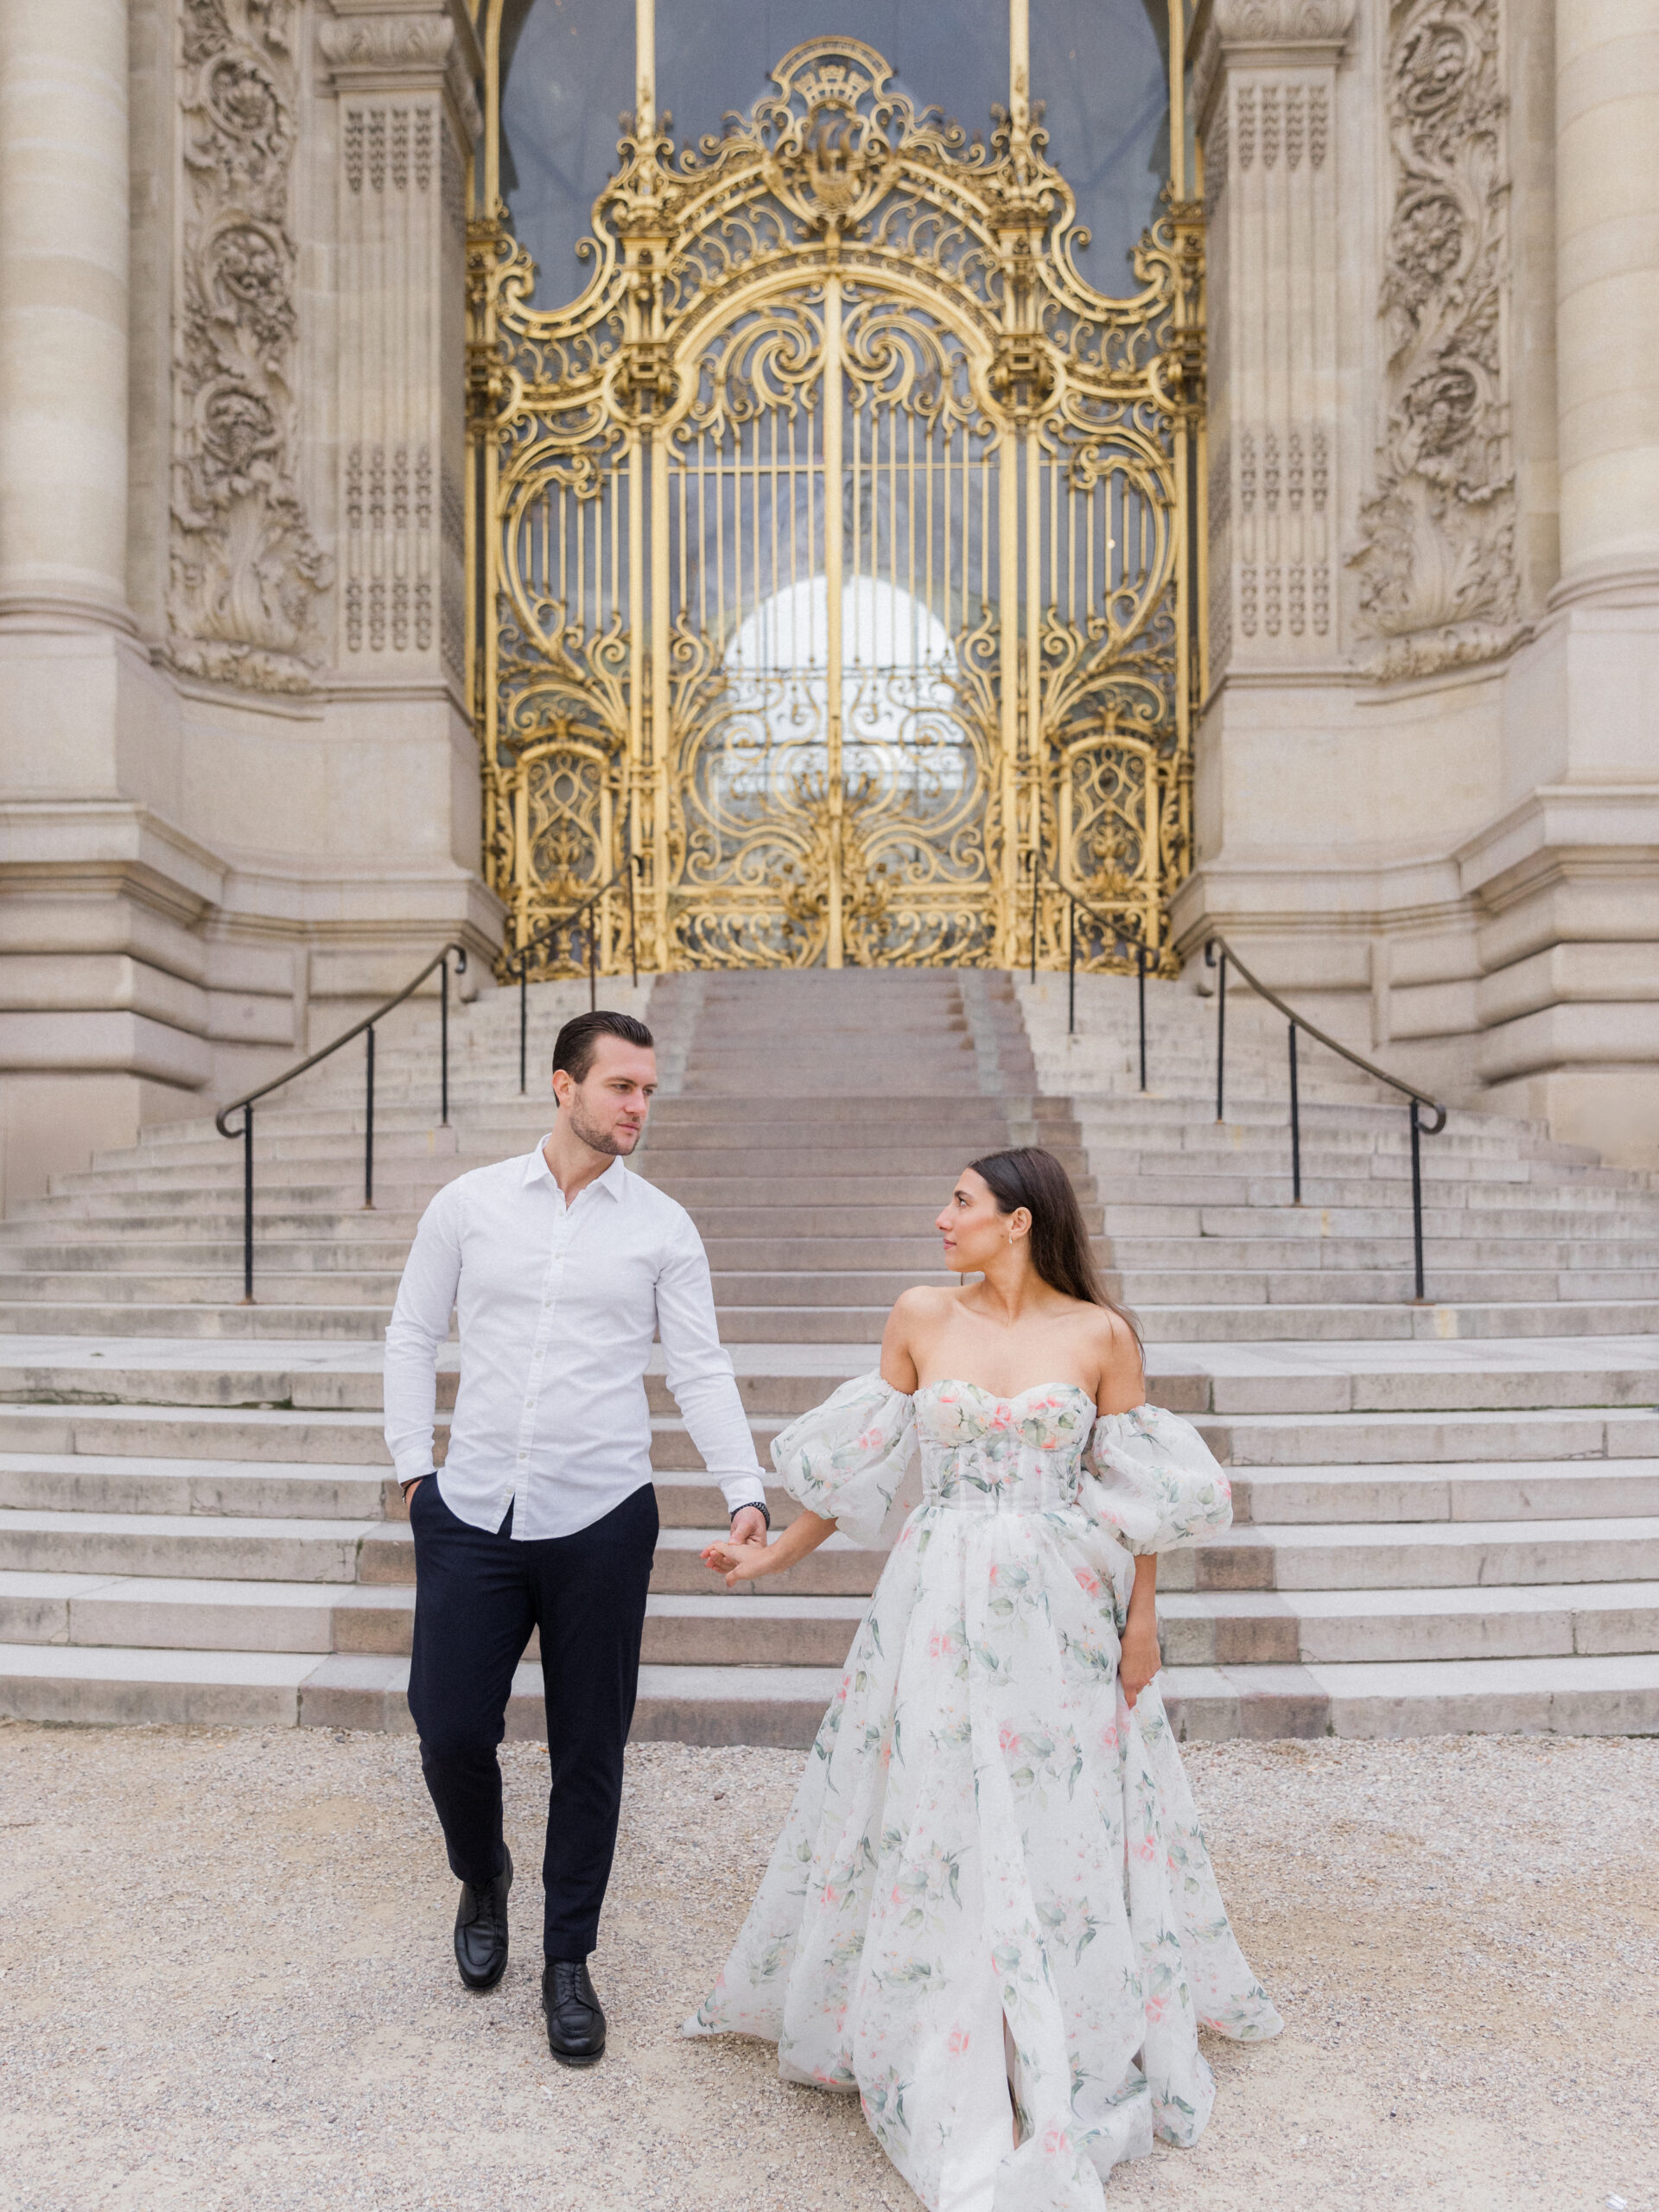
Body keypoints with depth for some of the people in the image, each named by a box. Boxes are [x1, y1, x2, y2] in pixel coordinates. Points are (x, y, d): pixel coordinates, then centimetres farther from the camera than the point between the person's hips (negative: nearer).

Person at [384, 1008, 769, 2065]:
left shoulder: (662, 1226, 1)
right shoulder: (469, 1203, 3)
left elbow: (702, 1369, -1)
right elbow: (413, 1335, 10)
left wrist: (747, 1492, -11)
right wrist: (413, 1462, 4)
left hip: (601, 1520, 0)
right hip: (471, 1513, 1)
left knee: (590, 1751, 8)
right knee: (451, 1728, 4)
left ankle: (570, 1960, 28)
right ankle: (483, 1877, 38)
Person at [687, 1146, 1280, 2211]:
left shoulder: (1101, 1335, -4)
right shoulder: (921, 1317, 0)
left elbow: (1140, 1492, 1)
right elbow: (856, 1462, 8)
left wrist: (1143, 1618, 0)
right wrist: (778, 1552, 10)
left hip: (1061, 1614, -1)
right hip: (938, 1607, 1)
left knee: (1058, 1828, 8)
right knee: (930, 1828, 8)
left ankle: (1070, 2062, 29)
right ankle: (951, 2079, 28)